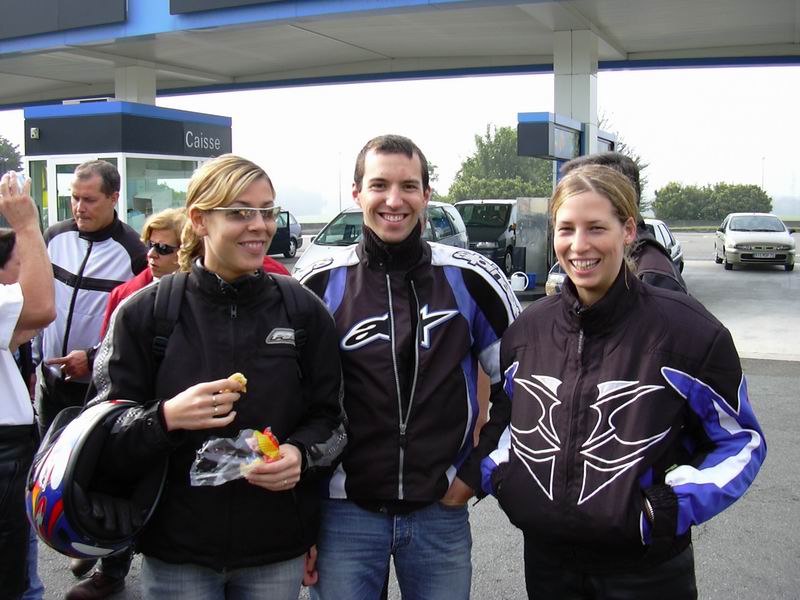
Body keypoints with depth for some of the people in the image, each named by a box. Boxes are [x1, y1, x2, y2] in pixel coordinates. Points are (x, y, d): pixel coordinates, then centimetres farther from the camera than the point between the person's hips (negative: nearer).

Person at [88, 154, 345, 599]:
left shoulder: (303, 310, -1)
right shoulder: (143, 313, -5)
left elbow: (329, 418, 5)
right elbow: (104, 443, -4)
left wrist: (301, 454, -16)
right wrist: (166, 418, -23)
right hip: (176, 551, -1)